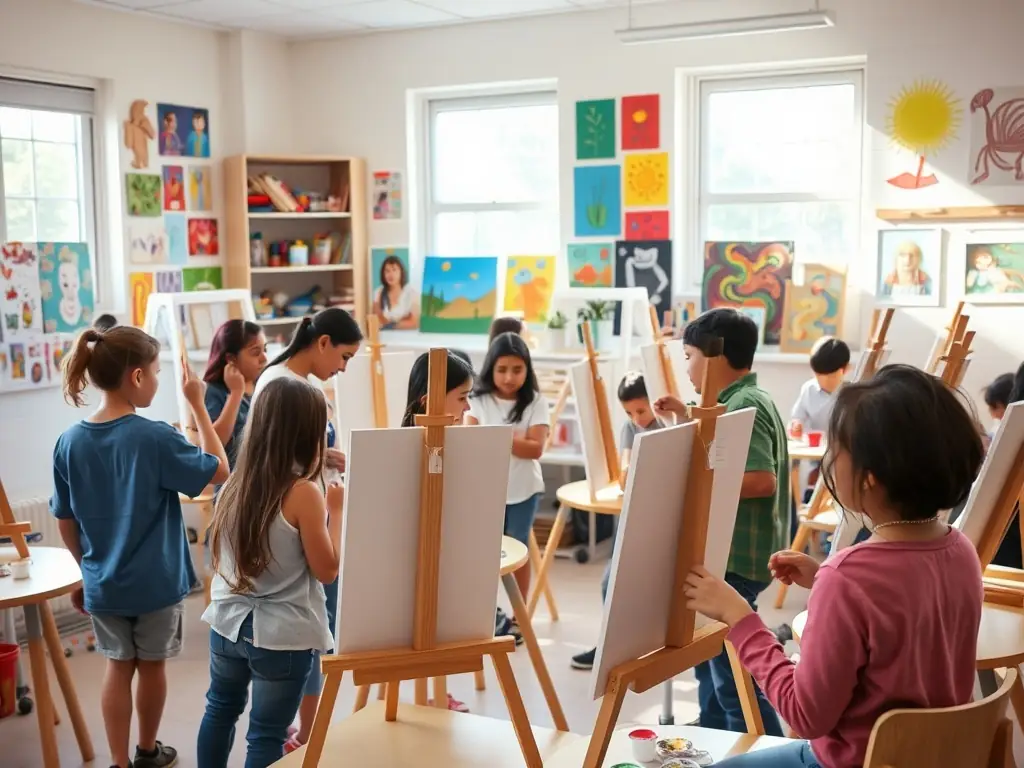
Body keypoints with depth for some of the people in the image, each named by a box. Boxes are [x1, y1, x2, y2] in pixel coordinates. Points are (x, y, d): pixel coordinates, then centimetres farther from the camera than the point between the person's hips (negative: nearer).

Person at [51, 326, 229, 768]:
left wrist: (87, 567, 17)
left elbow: (66, 523, 1)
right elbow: (219, 471, -10)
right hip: (156, 580, -3)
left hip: (102, 581, 3)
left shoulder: (69, 442, -7)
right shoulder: (154, 438, -21)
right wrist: (197, 405, -9)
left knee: (118, 666, 17)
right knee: (151, 664, 17)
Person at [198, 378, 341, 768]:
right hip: (282, 636, -6)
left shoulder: (236, 482, -1)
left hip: (228, 624, 6)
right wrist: (335, 510, -3)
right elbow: (327, 570, -13)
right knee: (267, 735, 5)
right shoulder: (303, 492, -19)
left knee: (221, 707, 26)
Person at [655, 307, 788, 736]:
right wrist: (689, 419, 15)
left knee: (734, 676, -5)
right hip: (726, 553, 11)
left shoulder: (744, 405, -19)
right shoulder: (741, 401, 12)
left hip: (736, 560, -11)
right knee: (710, 660, 23)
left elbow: (762, 479, -29)